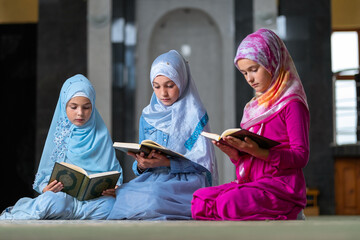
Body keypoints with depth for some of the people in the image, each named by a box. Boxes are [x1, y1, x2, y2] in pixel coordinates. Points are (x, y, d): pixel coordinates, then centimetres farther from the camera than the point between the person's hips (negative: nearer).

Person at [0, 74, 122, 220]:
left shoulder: (101, 135, 14)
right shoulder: (58, 134, 13)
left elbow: (114, 171, 13)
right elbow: (44, 174, 11)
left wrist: (114, 188, -11)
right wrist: (46, 189, -13)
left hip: (95, 198, 1)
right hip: (62, 195, -1)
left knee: (109, 204, -37)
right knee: (51, 198, -39)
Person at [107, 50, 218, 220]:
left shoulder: (194, 114, 2)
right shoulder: (148, 116, 16)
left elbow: (202, 161, -5)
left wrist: (167, 163, -19)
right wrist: (141, 166, -8)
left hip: (187, 180, -4)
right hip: (152, 179, 4)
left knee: (154, 194, -37)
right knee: (124, 193, -30)